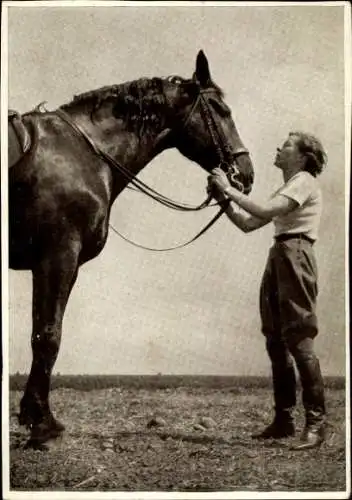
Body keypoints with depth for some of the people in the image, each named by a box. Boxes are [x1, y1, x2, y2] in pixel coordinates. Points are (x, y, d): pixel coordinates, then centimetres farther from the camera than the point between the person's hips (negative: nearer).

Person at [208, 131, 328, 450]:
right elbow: (247, 224, 20)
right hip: (278, 255, 9)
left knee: (299, 340, -13)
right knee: (276, 342, 8)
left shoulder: (305, 181, -3)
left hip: (295, 254, -9)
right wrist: (223, 200, 8)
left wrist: (228, 188, -11)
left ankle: (316, 423, -12)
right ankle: (284, 420, 15)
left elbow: (264, 211, -17)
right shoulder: (286, 189, 26)